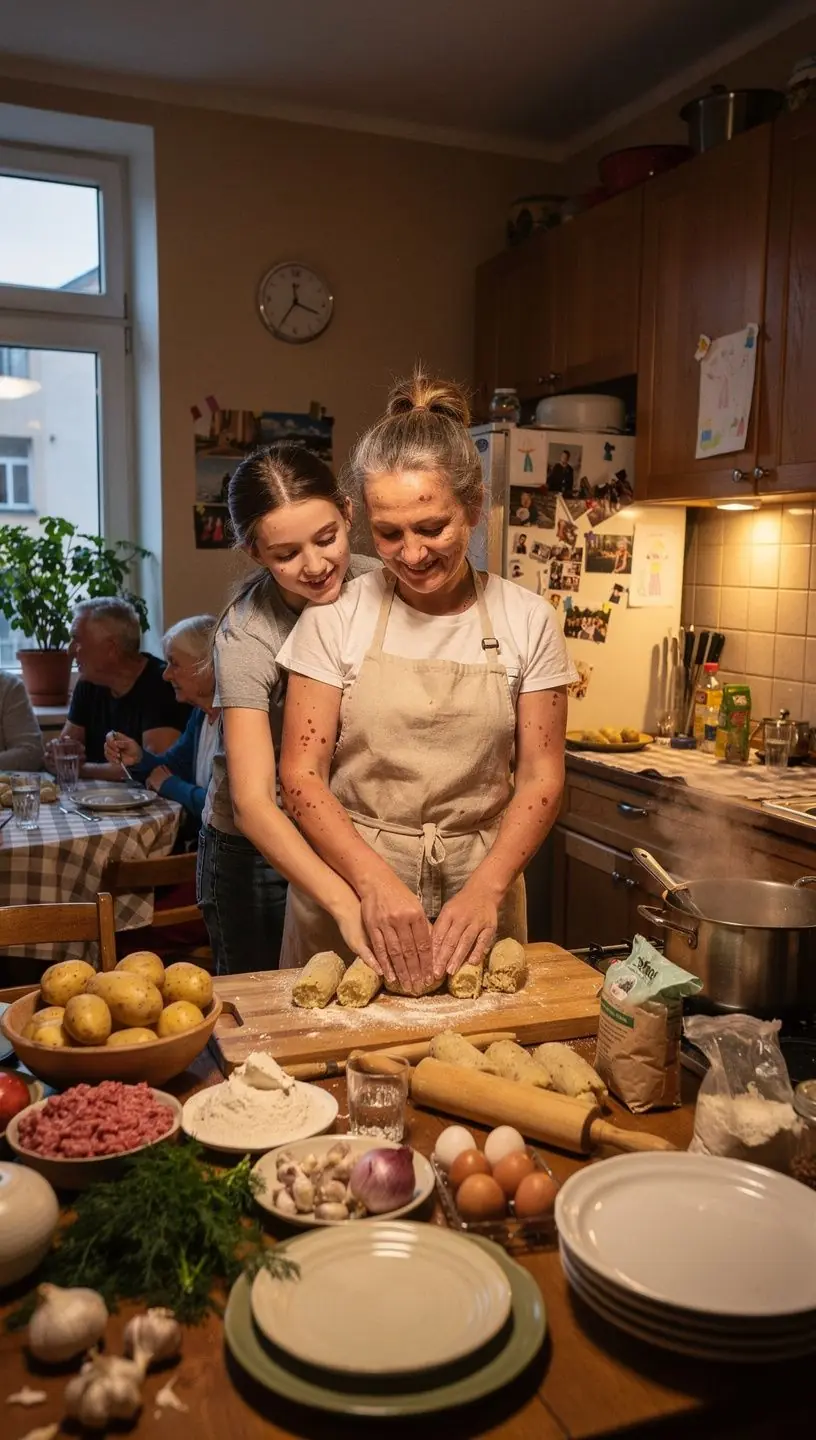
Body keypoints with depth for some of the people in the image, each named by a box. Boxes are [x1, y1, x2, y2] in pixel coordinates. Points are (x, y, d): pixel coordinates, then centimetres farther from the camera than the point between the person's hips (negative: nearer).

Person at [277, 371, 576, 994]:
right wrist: (377, 882, -22)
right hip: (348, 881, -1)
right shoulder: (336, 616, -7)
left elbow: (540, 778, -2)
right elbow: (303, 775, -7)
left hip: (479, 887, 1)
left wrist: (486, 889, -17)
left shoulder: (527, 621, -3)